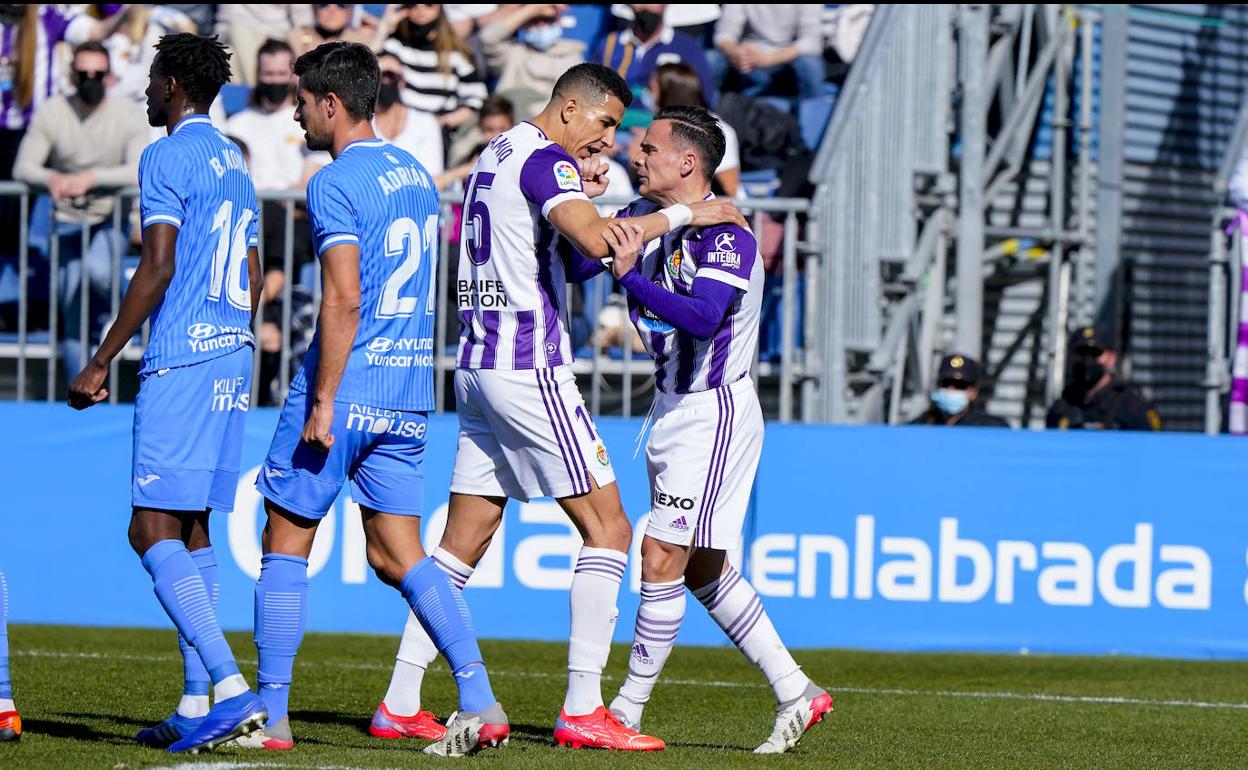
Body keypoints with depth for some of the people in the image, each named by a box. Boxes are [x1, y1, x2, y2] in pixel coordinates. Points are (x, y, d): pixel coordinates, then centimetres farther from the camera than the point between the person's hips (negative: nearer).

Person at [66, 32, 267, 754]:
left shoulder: (167, 158, -8)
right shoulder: (236, 165, 19)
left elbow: (158, 268, -16)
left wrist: (101, 362, -13)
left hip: (181, 362, -9)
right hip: (232, 356, 9)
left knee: (153, 528, -11)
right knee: (193, 528, 12)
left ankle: (231, 687, -24)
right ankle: (197, 703, 9)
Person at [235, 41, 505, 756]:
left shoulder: (336, 183, -12)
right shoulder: (417, 175, 14)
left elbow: (344, 300, -20)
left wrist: (322, 401, -18)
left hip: (344, 387, -7)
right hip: (409, 392, 8)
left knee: (286, 544, 3)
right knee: (400, 556, 8)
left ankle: (270, 715, 4)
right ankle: (480, 701, -5)